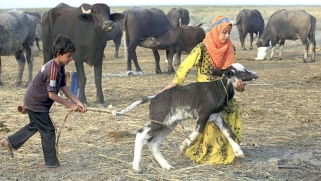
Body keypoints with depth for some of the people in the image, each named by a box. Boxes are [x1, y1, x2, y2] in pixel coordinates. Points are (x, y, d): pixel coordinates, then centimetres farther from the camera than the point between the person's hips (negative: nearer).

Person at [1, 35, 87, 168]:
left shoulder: (60, 67, 0)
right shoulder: (53, 70, -30)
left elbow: (64, 87, 2)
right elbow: (52, 94, -29)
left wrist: (77, 102, -6)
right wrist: (70, 105, -22)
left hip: (34, 101, 10)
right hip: (36, 103, -10)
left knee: (35, 125, 27)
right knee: (48, 130, -3)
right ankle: (52, 162, 5)